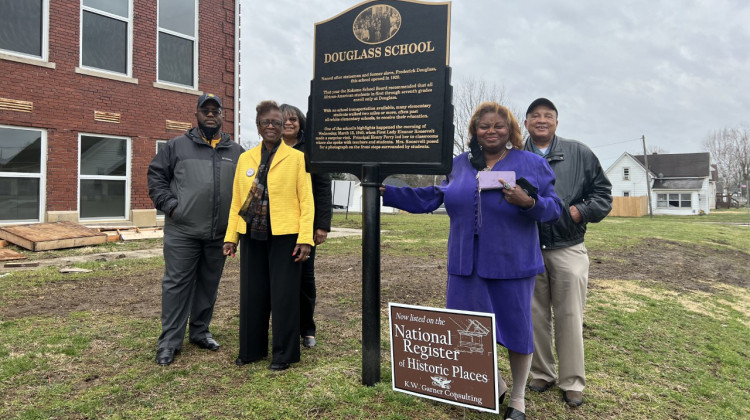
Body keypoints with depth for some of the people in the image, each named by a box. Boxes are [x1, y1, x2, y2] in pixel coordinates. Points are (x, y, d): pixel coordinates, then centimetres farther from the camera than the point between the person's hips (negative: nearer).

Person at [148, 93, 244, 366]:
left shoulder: (236, 152, 11)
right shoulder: (177, 146, 5)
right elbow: (156, 175, 5)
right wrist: (169, 205, -6)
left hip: (219, 234, 3)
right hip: (182, 231, -3)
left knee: (209, 284, 12)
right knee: (177, 283, 1)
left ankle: (200, 332, 27)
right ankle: (170, 340, 11)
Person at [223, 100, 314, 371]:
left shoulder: (296, 157, -1)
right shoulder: (245, 158, 11)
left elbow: (306, 200, -6)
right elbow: (237, 200, 11)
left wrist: (305, 238, -13)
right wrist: (230, 236, 6)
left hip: (285, 236, -4)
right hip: (252, 236, 4)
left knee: (284, 295, 3)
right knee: (252, 294, 12)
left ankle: (283, 354, 18)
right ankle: (252, 349, 28)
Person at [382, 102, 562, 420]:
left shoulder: (532, 164, 1)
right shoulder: (458, 165, 9)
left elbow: (554, 209, -2)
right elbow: (428, 199, 11)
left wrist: (528, 202, -23)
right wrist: (385, 191, 8)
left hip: (511, 265, -3)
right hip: (466, 265, 3)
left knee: (516, 330, 7)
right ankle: (495, 385, 38)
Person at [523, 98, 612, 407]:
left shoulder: (579, 154, 5)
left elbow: (603, 193, 7)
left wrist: (579, 212, -8)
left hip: (567, 250, 0)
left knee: (569, 317, 4)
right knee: (535, 317, 11)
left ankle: (572, 382, 18)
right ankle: (542, 374, 27)